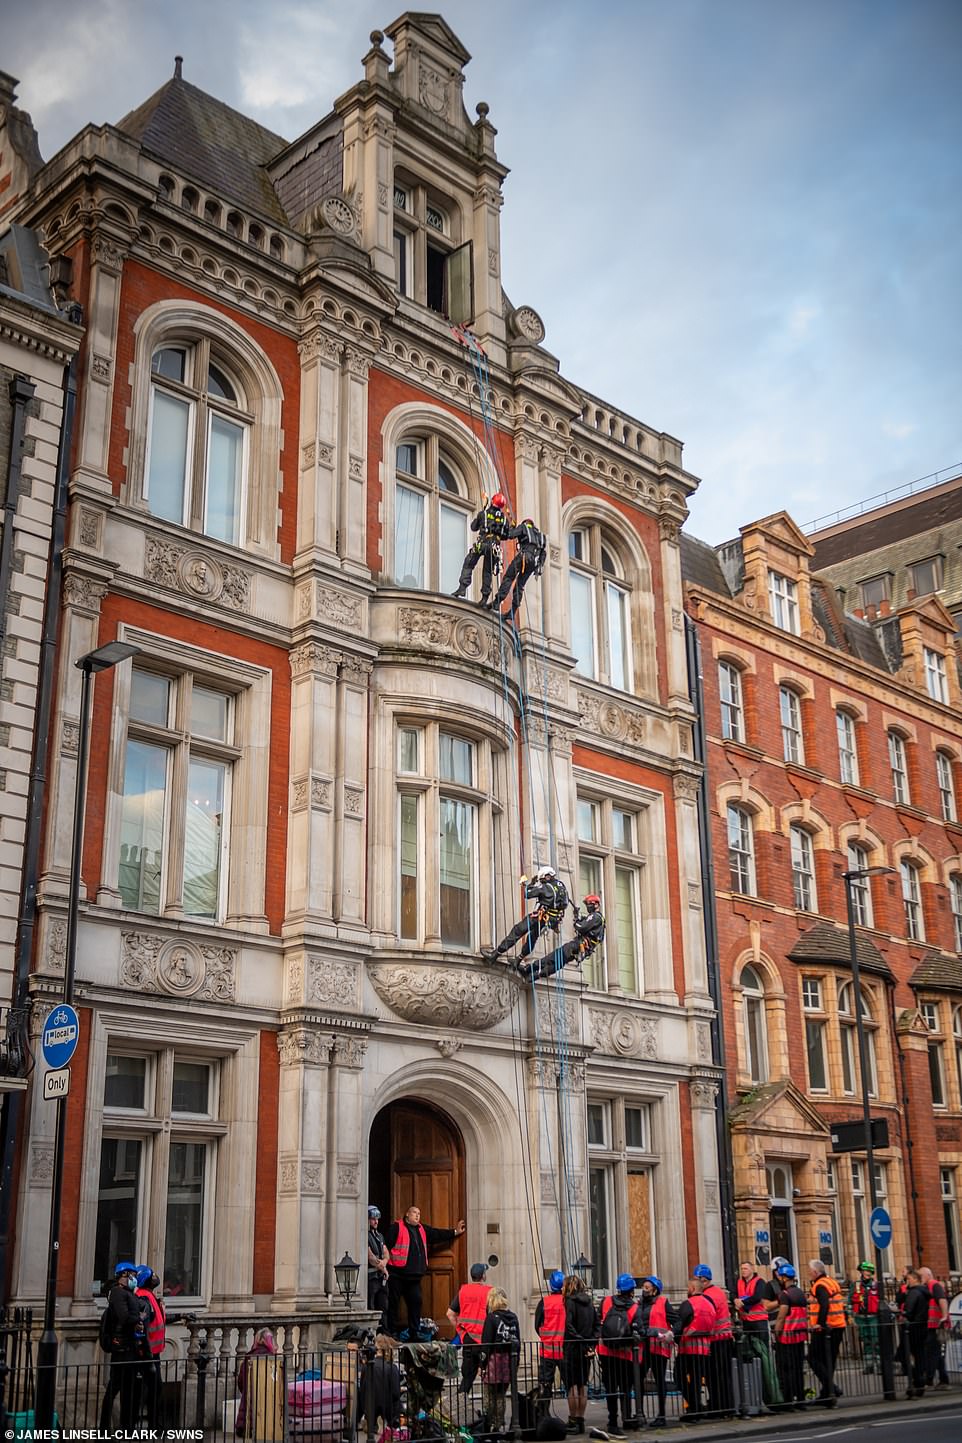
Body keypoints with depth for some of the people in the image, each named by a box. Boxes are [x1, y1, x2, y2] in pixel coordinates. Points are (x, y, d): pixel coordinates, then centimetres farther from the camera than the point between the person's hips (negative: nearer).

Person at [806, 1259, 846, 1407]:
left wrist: (820, 1323, -27)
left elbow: (824, 1305, -27)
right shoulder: (832, 1282, 15)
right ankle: (827, 1393, 18)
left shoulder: (820, 1286, -12)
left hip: (823, 1329, -9)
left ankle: (831, 1388, -12)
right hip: (838, 1328, 9)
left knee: (814, 1359, -2)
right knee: (829, 1361, 14)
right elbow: (840, 1305, 19)